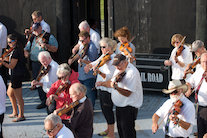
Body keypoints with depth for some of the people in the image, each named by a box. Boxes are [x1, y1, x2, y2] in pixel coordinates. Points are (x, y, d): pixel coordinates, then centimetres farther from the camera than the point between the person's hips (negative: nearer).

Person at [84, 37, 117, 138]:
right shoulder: (103, 56, 6)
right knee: (104, 109, 18)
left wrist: (99, 72, -39)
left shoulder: (113, 59, -18)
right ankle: (108, 129, 35)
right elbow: (95, 63, 20)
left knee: (107, 110, -1)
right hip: (101, 87, 9)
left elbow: (109, 76, -25)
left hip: (108, 89, -8)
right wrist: (89, 65, -2)